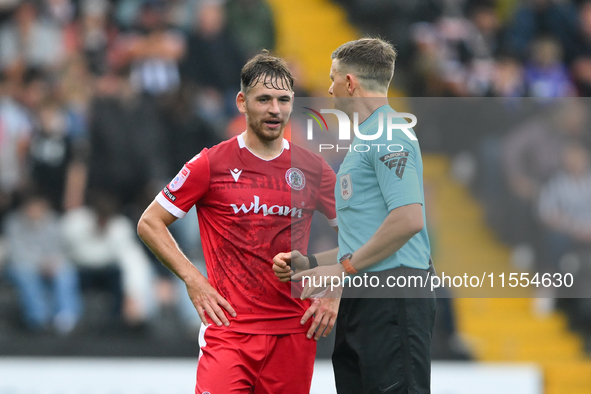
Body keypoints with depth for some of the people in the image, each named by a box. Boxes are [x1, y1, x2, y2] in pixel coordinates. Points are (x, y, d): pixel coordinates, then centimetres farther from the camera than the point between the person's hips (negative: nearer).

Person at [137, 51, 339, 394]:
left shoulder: (313, 169, 7)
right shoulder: (212, 164, -1)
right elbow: (150, 224, 4)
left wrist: (335, 294, 6)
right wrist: (193, 279, -6)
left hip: (295, 331, 3)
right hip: (230, 326, -3)